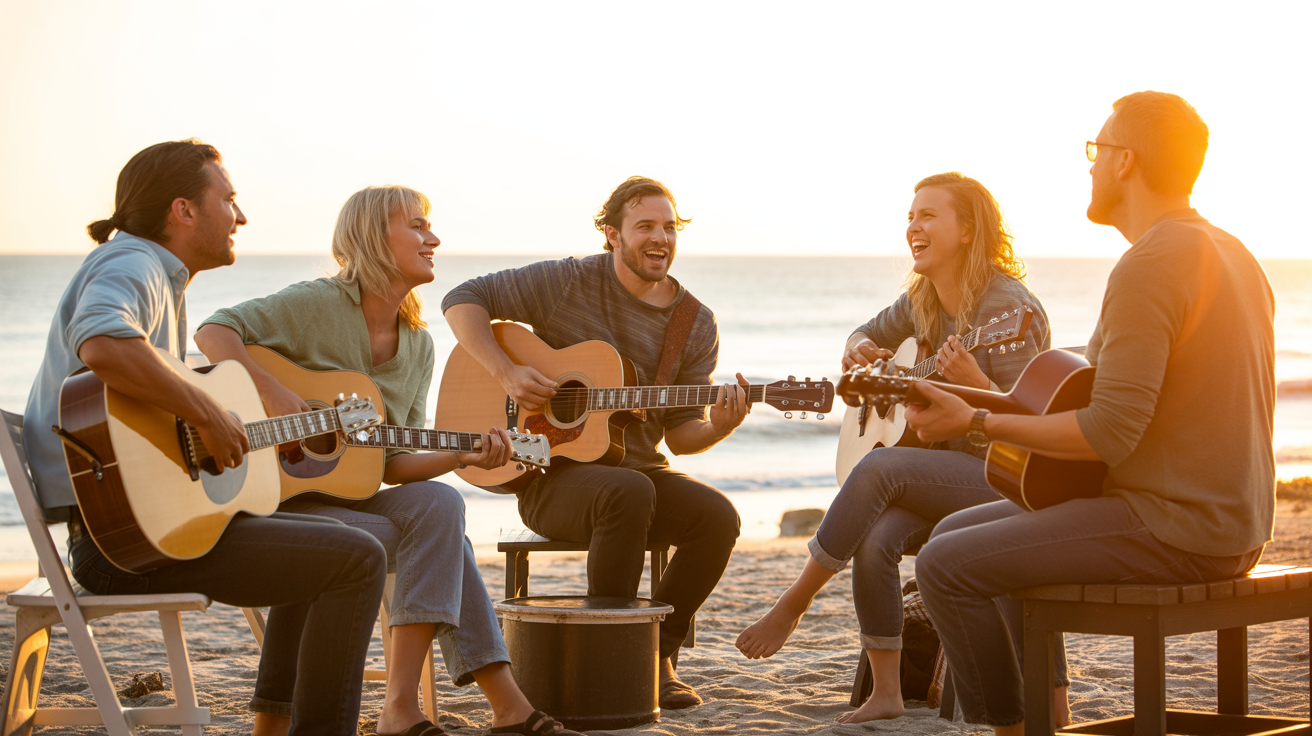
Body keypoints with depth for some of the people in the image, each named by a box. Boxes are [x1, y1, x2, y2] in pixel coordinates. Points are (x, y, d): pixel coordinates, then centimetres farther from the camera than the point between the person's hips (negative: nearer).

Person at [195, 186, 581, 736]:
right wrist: (271, 391, -31)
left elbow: (393, 464, 8)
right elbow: (214, 331, -19)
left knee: (439, 504, -24)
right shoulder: (317, 304, -10)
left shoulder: (417, 344, 10)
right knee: (436, 532, -23)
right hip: (278, 494, -7)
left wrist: (463, 455, -8)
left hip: (350, 494, 7)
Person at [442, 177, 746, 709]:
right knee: (630, 492, -37)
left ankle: (655, 653, -6)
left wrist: (719, 426, -18)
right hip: (553, 473, -4)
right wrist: (507, 373, -18)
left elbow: (680, 435, 5)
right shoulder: (570, 282, -5)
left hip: (638, 467, 4)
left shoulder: (697, 325, 5)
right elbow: (463, 300, -5)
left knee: (717, 516, -26)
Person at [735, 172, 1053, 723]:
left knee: (879, 467, -29)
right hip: (941, 466, 7)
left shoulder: (1008, 306, -14)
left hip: (1003, 479, -6)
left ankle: (794, 603, -16)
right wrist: (859, 349, 4)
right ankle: (885, 693, -15)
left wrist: (972, 380, -36)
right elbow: (871, 333, 29)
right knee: (874, 538, -24)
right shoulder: (921, 301, 9)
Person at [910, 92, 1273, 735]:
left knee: (945, 566, -11)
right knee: (958, 531, 17)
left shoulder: (1148, 266, -19)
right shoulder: (1230, 251, 12)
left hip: (1173, 531, -10)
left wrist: (975, 422, -15)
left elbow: (1109, 435, -23)